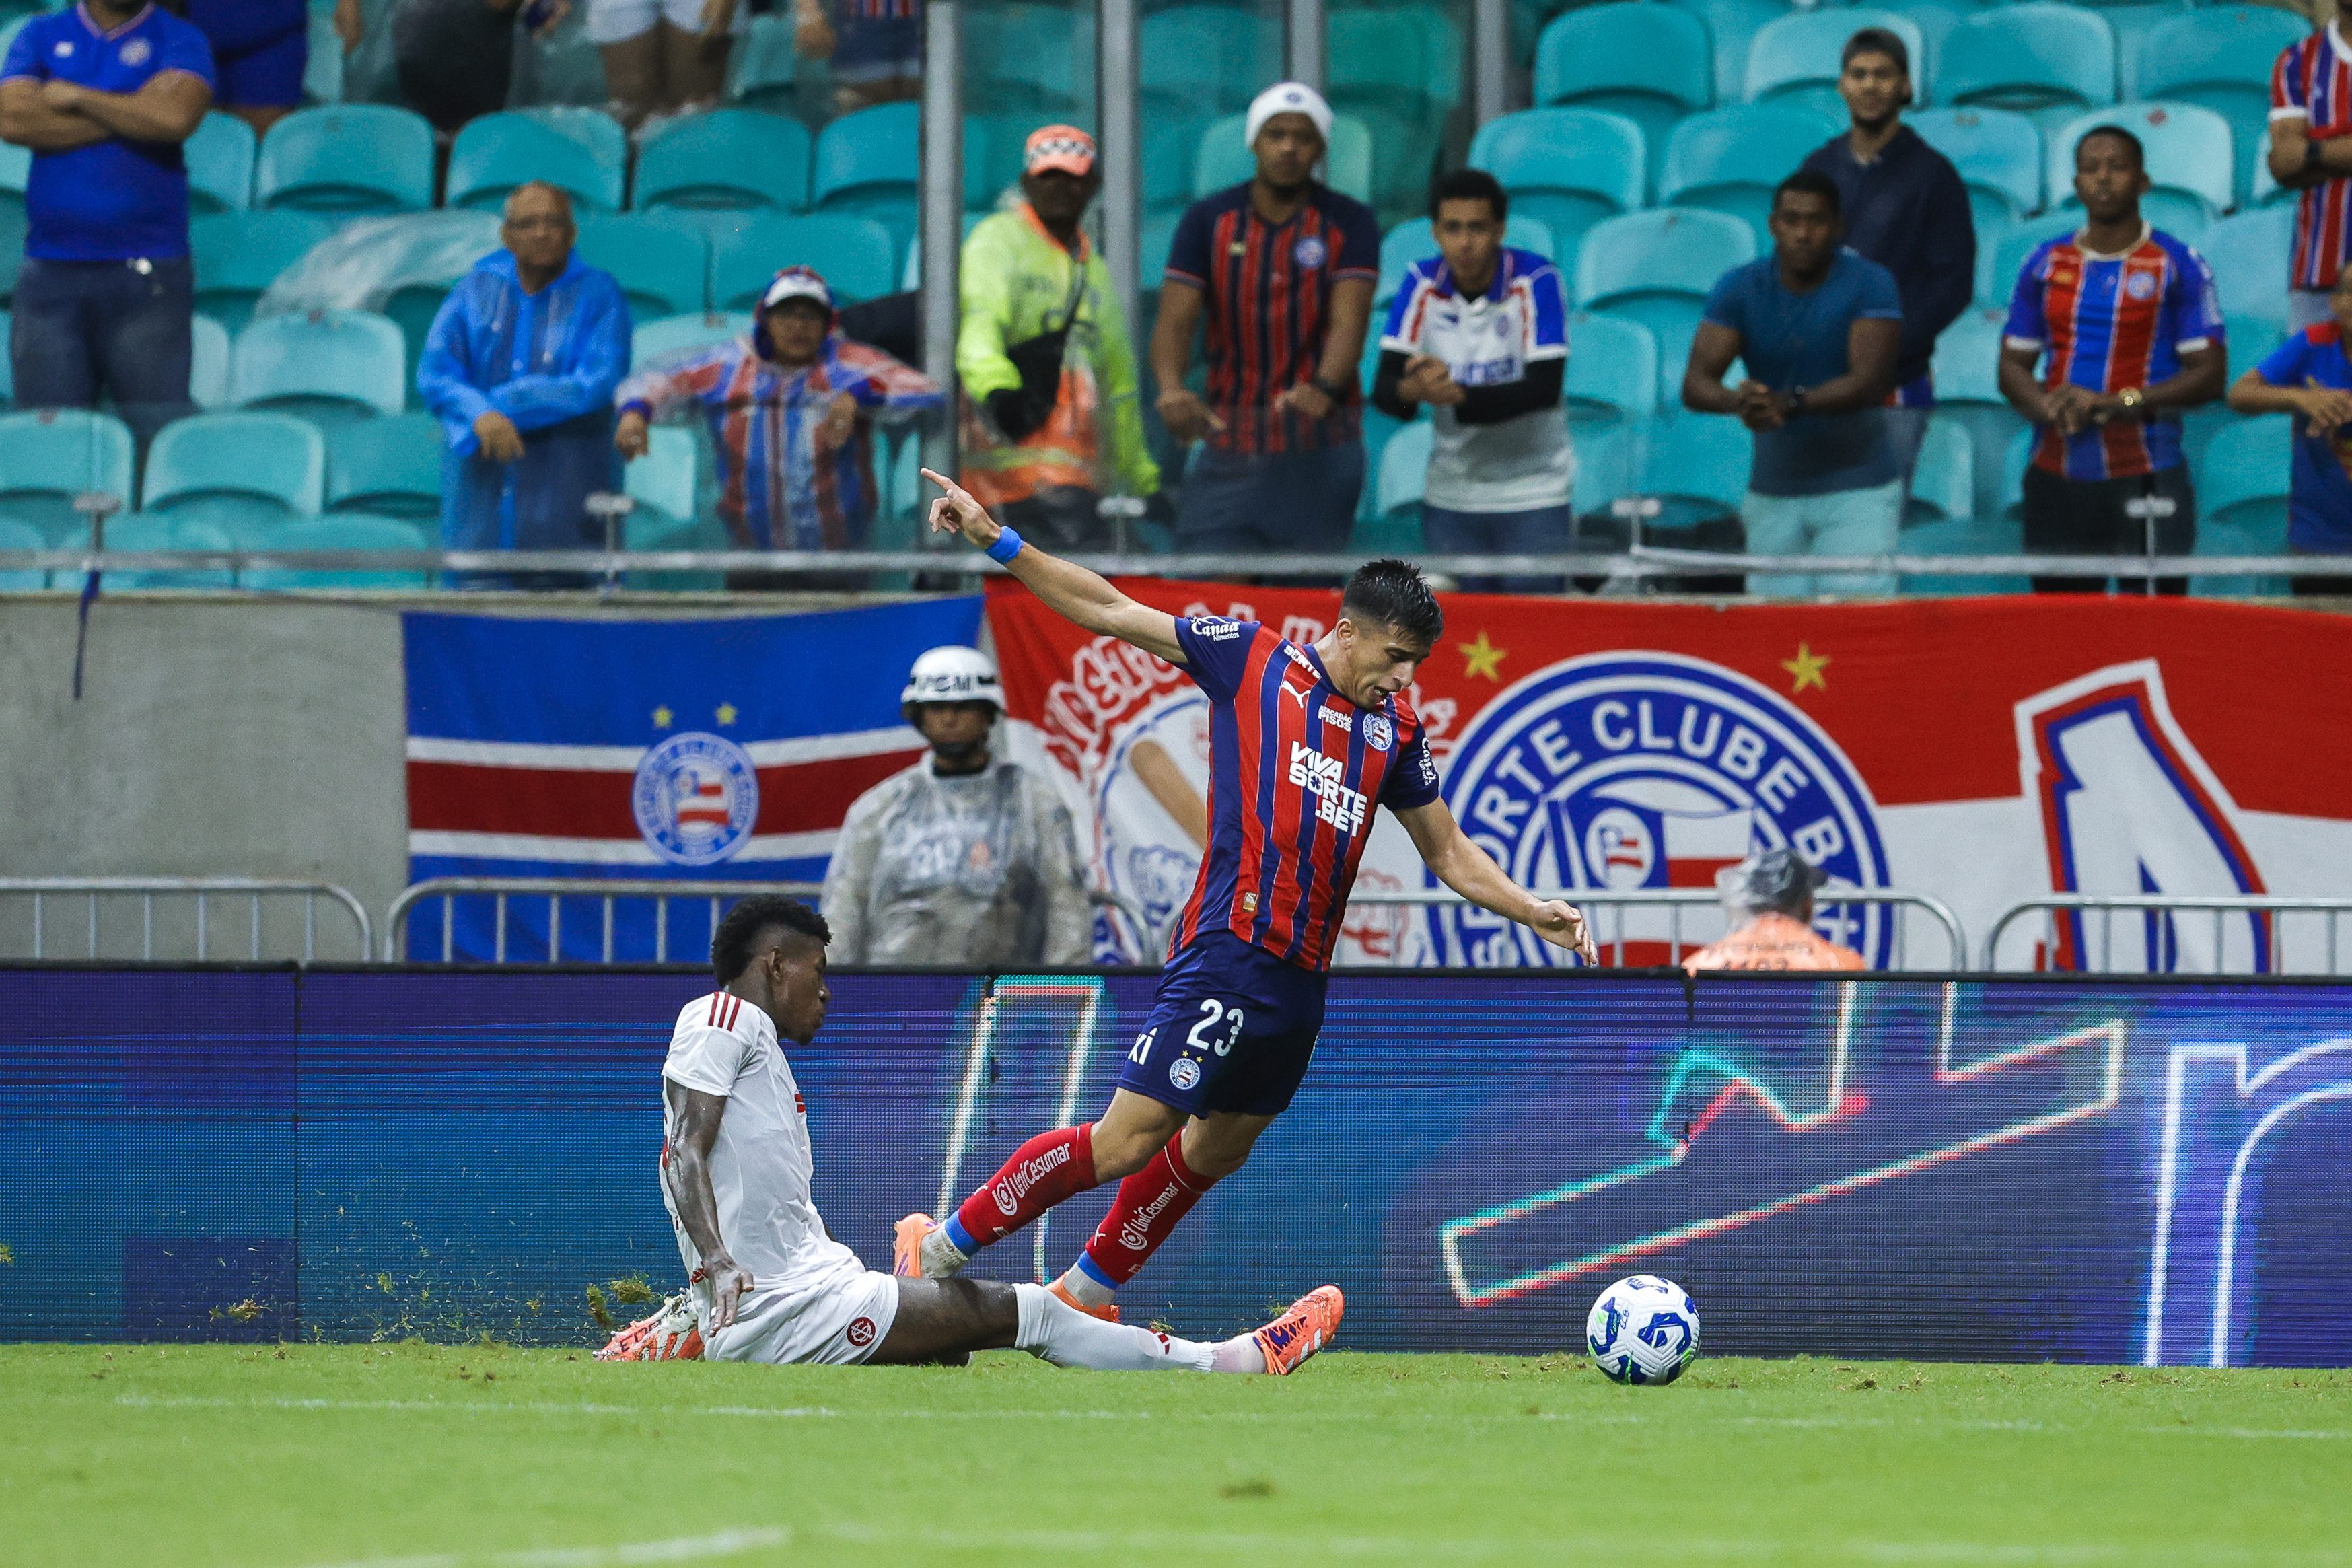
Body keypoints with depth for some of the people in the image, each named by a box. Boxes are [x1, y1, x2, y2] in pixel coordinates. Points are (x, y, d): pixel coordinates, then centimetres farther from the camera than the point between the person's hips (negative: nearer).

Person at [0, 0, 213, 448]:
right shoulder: (41, 36, 13)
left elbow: (177, 117, -14)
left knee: (160, 430, -7)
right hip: (51, 272, 2)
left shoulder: (179, 40, 6)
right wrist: (133, 115, -5)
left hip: (146, 275, -2)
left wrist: (75, 96, -4)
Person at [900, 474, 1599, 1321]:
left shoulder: (1396, 727, 14)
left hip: (1301, 980, 7)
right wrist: (997, 540, -2)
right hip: (1228, 957, -7)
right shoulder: (1251, 658, 0)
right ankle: (941, 1247, 0)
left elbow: (1448, 853, 23)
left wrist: (1533, 911, 9)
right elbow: (1110, 611, 3)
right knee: (1126, 1142, -11)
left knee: (1214, 1151, 14)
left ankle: (1085, 1296, 30)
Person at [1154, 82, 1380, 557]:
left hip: (1320, 448, -1)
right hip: (1228, 448, 1)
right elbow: (1175, 319, -4)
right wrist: (1172, 389, -27)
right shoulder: (1207, 220, 4)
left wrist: (1324, 389, -34)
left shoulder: (1350, 224, 0)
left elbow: (1349, 320, -13)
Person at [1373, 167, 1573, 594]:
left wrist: (1459, 396, -32)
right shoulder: (1422, 284, -3)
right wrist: (1412, 390, -31)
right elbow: (1383, 389, -7)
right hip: (1451, 498, 3)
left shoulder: (1535, 282, -12)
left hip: (1534, 497, -3)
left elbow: (1546, 388, -20)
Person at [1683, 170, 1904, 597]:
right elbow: (1695, 385, -8)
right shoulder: (1739, 288, -1)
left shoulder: (1871, 285, -9)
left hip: (1857, 488, -3)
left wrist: (1791, 403, -37)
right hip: (1772, 494, 3)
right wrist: (1737, 400, -33)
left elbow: (1871, 381, -21)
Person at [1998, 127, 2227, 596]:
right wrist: (2049, 408, -8)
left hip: (2146, 478, -4)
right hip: (2055, 481, 4)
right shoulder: (2045, 265, 13)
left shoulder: (2178, 266, 1)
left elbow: (2210, 374, -3)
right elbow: (2013, 367, 15)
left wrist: (2118, 403, -15)